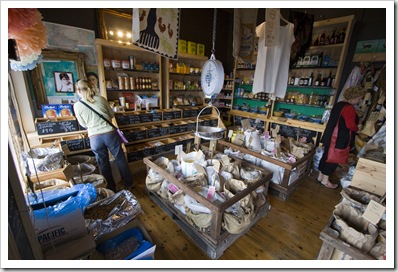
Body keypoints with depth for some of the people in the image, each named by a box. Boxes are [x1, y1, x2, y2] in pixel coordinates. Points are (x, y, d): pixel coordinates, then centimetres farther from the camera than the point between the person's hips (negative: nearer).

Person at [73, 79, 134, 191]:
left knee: (103, 164, 15)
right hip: (110, 134, 0)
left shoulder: (77, 106, -1)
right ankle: (129, 184, 26)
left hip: (95, 138, 0)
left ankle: (111, 188, 29)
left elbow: (84, 124, 9)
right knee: (120, 159, 13)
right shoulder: (100, 99, 0)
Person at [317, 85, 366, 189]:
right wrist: (357, 128, -5)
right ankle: (325, 180, 12)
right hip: (340, 139, -9)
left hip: (331, 136, 9)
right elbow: (350, 125, -25)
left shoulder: (339, 104, 11)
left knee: (327, 156, 14)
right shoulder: (349, 108, -18)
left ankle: (320, 176, 25)